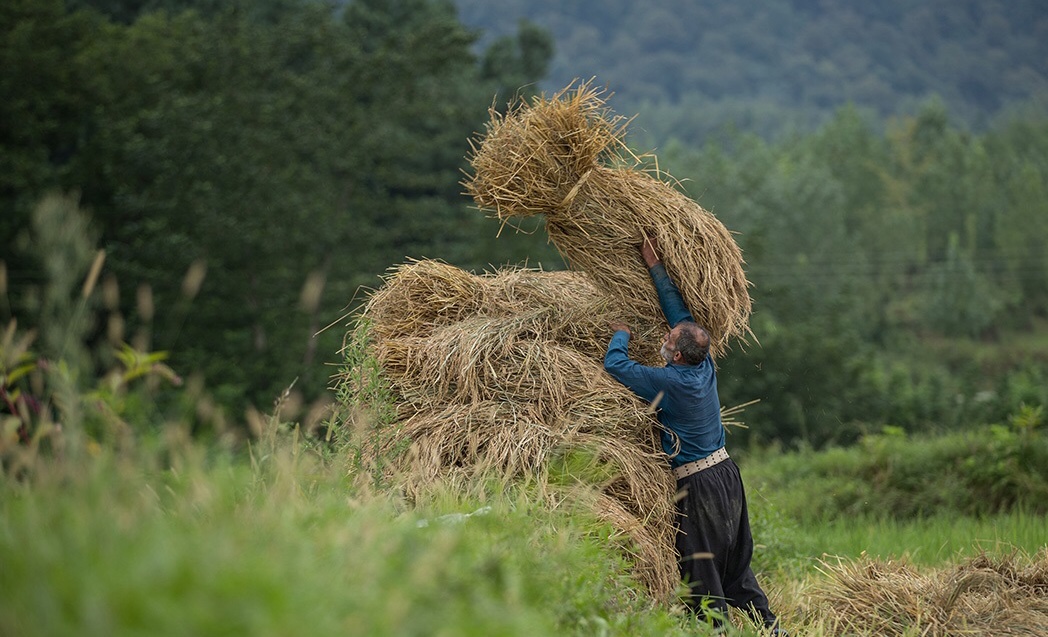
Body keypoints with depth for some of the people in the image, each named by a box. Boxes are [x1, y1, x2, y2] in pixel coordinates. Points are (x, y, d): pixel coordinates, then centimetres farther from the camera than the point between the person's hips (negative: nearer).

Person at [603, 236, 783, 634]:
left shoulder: (670, 382, -19)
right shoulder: (705, 366, 1)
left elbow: (614, 364, -12)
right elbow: (679, 311, 12)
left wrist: (622, 333, 7)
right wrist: (655, 268, 16)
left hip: (699, 483, -8)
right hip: (726, 471, 8)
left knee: (700, 572, 1)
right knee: (735, 565, 16)